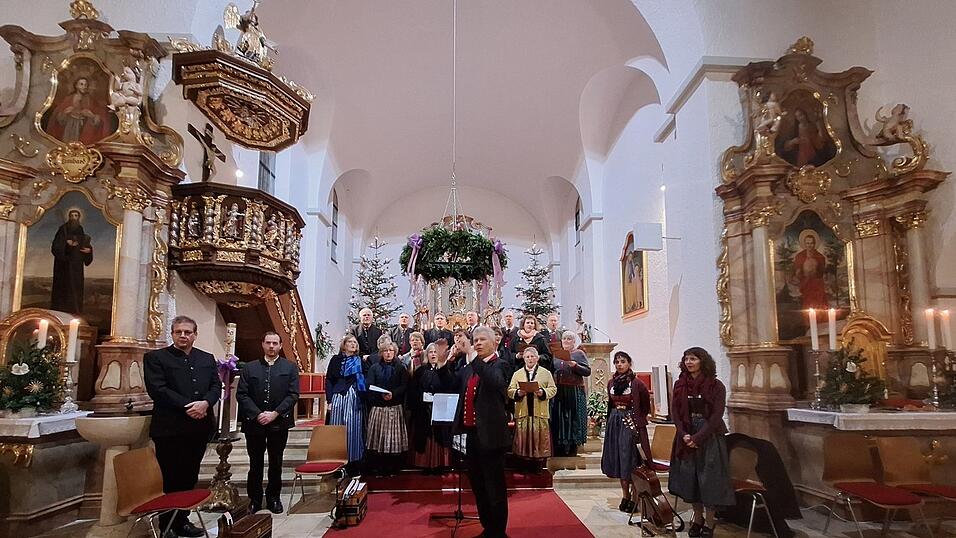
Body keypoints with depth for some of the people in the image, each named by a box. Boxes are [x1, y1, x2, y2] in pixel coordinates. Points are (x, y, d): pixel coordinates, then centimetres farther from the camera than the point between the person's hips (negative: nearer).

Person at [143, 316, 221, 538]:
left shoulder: (207, 359, 13)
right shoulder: (155, 357, -1)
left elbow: (216, 385, 8)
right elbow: (157, 389, -11)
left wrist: (206, 403, -13)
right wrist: (187, 407, -16)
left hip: (199, 426, 5)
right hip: (170, 428, -5)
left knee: (189, 477, 12)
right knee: (169, 478, 2)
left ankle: (182, 520, 24)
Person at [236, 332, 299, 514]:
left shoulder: (290, 368, 4)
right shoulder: (249, 368, 7)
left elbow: (293, 394, -3)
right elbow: (241, 394, 0)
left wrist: (275, 413, -13)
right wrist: (257, 414, -11)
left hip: (279, 422, 0)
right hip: (254, 422, 1)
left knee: (276, 463, 8)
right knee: (255, 463, 7)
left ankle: (273, 497, 20)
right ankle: (254, 499, 18)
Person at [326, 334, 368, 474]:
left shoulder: (361, 361, 13)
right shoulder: (336, 359, 9)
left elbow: (366, 381, 9)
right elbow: (329, 380, 4)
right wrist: (330, 400, -4)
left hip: (355, 399, 1)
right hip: (338, 398, 0)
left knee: (353, 430, -3)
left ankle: (353, 465, 3)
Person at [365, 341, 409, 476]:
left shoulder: (400, 368, 9)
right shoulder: (374, 368, 10)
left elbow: (404, 386, 0)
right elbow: (369, 386, 1)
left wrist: (393, 394, -16)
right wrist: (381, 394, -15)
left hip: (395, 406, 0)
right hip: (377, 407, 1)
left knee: (394, 437, -2)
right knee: (378, 436, -2)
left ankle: (393, 468, 5)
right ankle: (378, 468, 5)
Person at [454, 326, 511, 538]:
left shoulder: (499, 365, -8)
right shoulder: (470, 368, 14)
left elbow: (495, 383, -29)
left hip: (490, 435, -8)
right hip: (472, 433, 8)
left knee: (495, 488, 2)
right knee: (478, 486, 18)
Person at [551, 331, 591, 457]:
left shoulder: (579, 353, 2)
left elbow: (588, 371, -6)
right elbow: (552, 370, 22)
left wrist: (575, 365, -19)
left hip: (574, 391, -4)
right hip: (559, 391, 4)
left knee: (573, 417, -2)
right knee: (559, 418, 3)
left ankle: (572, 447, 4)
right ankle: (559, 447, 9)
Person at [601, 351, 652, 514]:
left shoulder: (636, 383, -9)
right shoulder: (611, 382, 7)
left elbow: (646, 404, 1)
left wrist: (640, 419, 2)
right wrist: (613, 417, 13)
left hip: (631, 423, -5)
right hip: (615, 422, 6)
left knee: (630, 459, -5)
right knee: (618, 458, 8)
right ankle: (625, 496, 17)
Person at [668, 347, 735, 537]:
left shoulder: (716, 385, -6)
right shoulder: (680, 385, 5)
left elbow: (717, 415, -12)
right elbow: (675, 411, 2)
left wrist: (698, 437, -17)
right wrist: (684, 434, -11)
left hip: (709, 436, -4)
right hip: (686, 437, 4)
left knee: (709, 479, 0)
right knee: (689, 479, 8)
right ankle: (697, 519, 23)